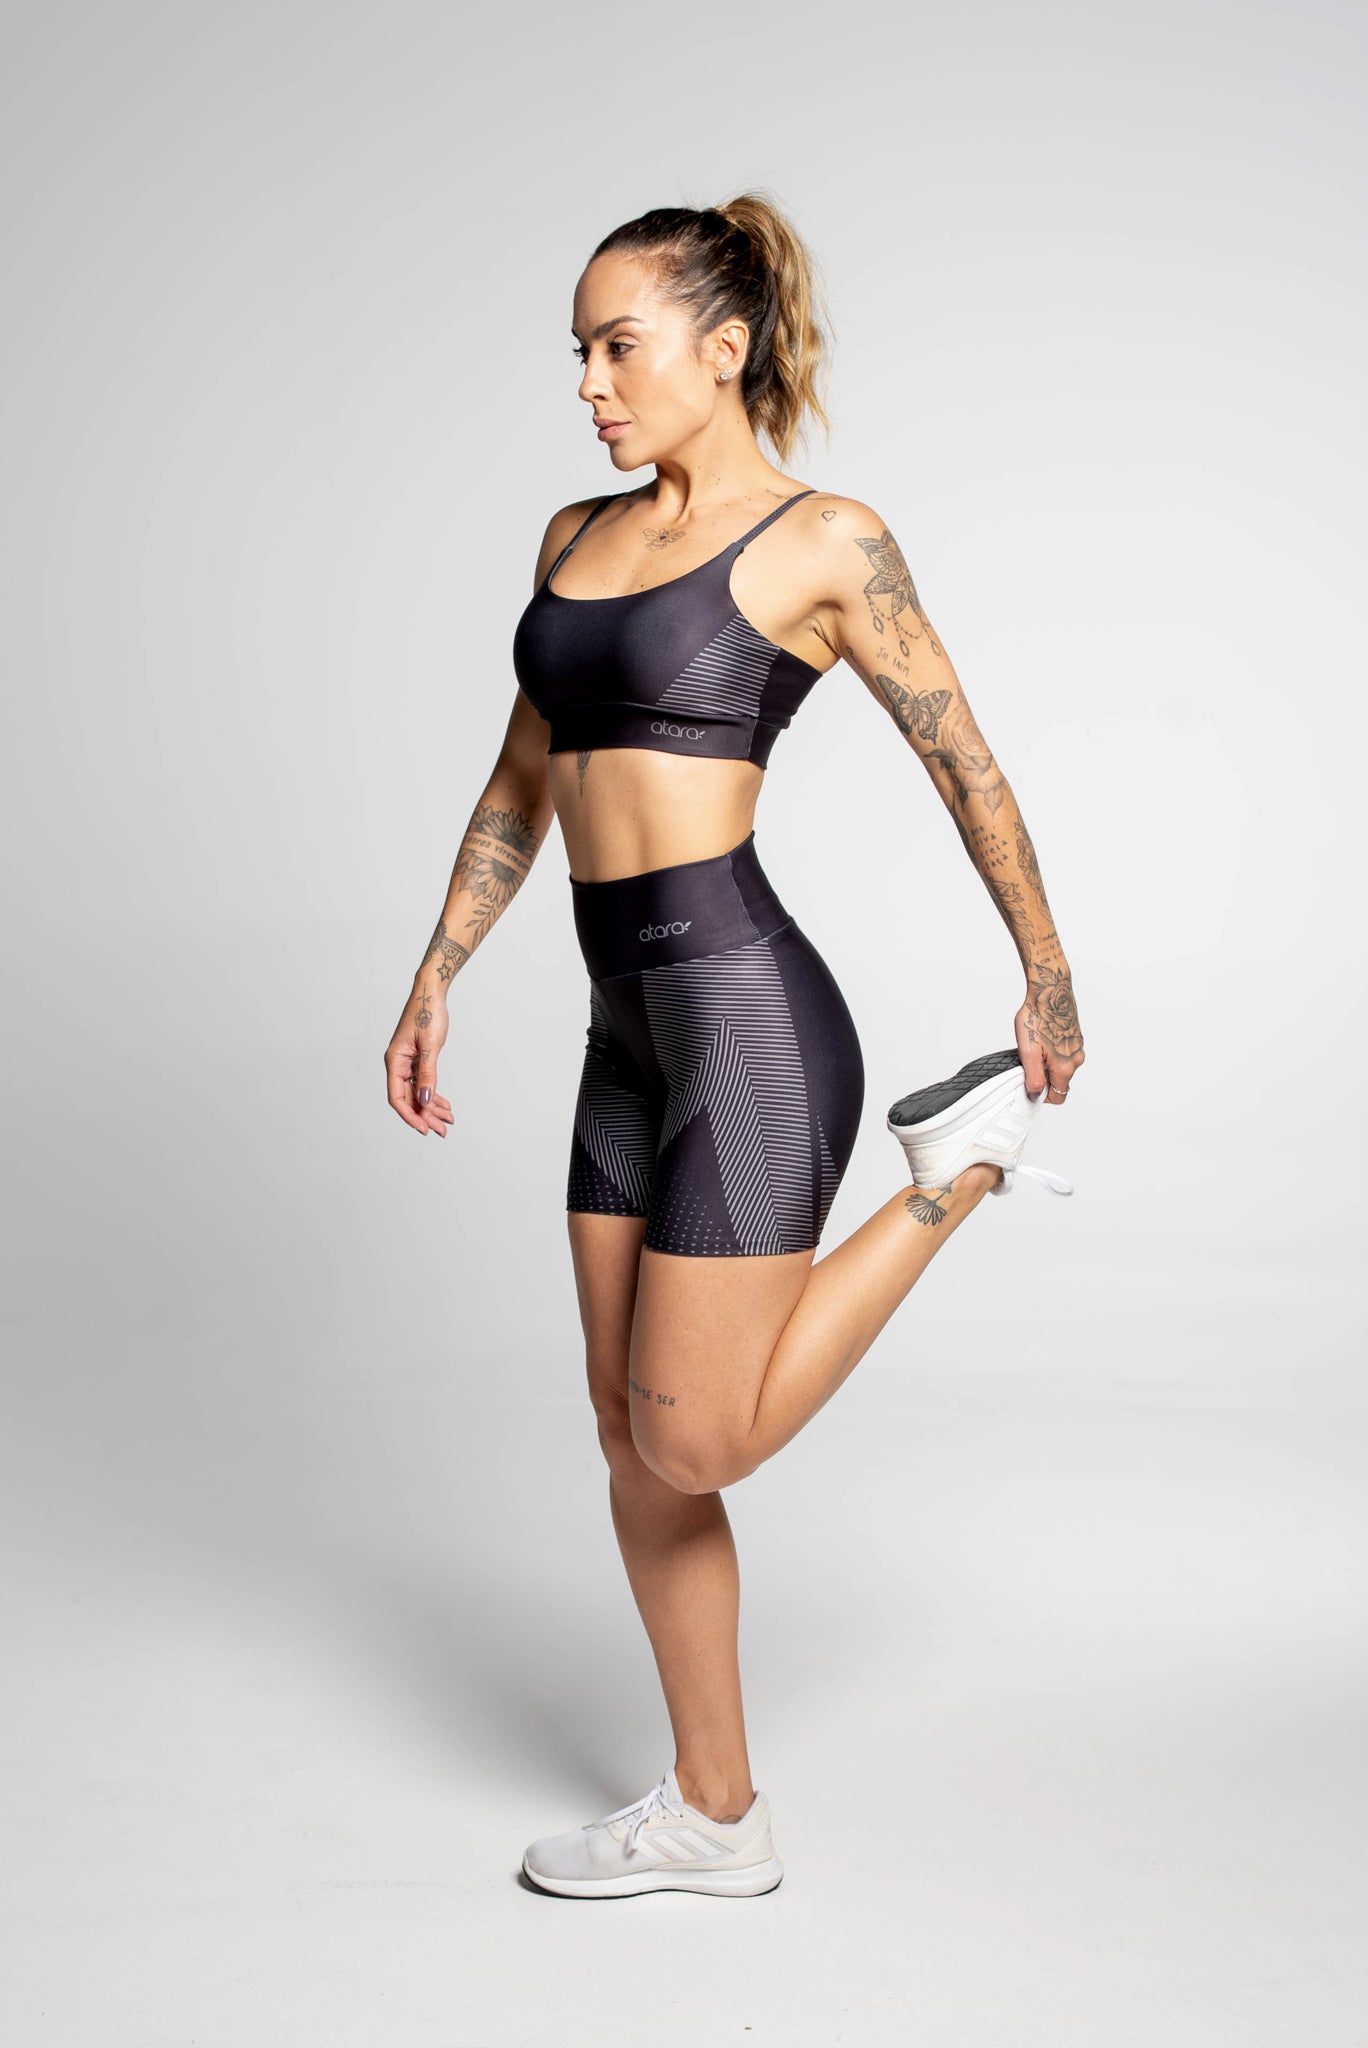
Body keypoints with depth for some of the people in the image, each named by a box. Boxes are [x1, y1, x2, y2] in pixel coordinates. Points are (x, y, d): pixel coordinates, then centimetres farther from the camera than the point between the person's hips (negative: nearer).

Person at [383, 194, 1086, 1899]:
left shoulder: (823, 541, -6)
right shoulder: (579, 538, 13)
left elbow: (964, 766, 1)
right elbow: (522, 786, 20)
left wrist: (1049, 980, 9)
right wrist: (433, 986, 17)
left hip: (747, 1018, -7)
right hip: (631, 1035, 8)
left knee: (696, 1445, -4)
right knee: (630, 1429, 11)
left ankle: (963, 1155, 13)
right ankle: (713, 1815, 27)